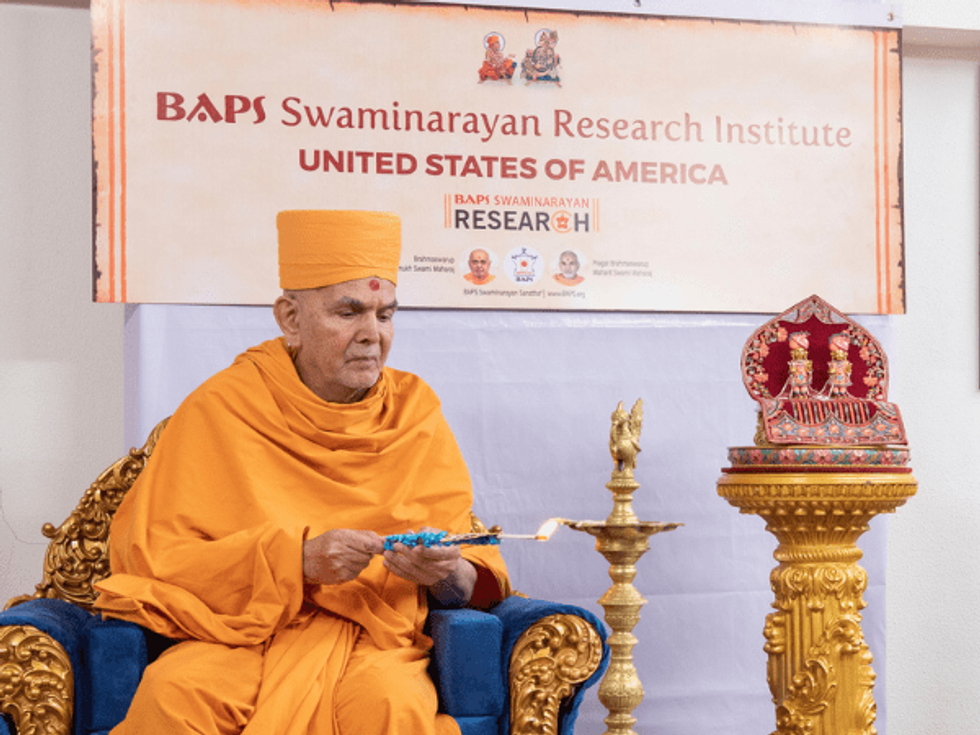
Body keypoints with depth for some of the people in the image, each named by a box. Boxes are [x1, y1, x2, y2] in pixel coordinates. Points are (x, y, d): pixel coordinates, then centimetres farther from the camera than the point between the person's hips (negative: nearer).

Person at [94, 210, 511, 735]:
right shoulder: (221, 407, -1)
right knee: (174, 693, -33)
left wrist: (445, 572, -20)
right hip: (239, 631, -1)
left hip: (375, 638, 1)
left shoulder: (415, 412, 5)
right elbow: (148, 552, -7)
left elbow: (471, 583, 7)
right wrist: (298, 560, -19)